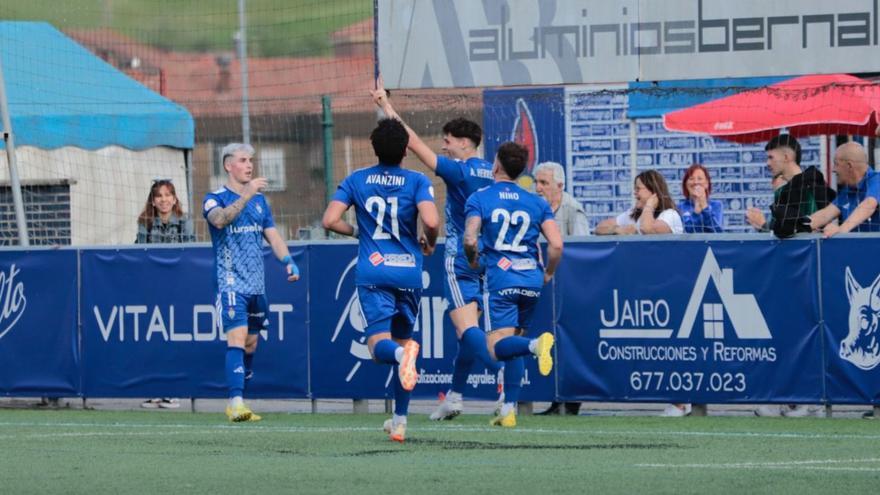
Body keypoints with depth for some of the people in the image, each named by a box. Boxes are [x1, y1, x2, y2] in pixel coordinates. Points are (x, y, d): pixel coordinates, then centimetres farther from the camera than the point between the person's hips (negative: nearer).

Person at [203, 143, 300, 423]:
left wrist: (288, 261, -4)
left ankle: (236, 405, 18)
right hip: (231, 283, -7)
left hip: (257, 284, 7)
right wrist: (246, 195, -36)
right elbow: (220, 219, -26)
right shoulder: (215, 199, -4)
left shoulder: (259, 200, 15)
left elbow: (272, 235, 13)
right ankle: (236, 403, -27)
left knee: (251, 345, 10)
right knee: (237, 341, -20)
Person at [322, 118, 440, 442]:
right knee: (402, 340, 15)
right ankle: (399, 422, 16)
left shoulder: (356, 180, 5)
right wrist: (429, 244, 6)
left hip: (372, 270, -1)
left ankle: (401, 353, -48)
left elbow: (330, 221, -2)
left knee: (379, 343, -9)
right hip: (408, 271, 1)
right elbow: (431, 221, -16)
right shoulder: (417, 182, -1)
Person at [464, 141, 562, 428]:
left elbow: (470, 240, -11)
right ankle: (509, 410, 12)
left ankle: (536, 344, -38)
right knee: (514, 344, 15)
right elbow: (556, 244, 0)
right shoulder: (537, 203, 10)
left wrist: (473, 261, 10)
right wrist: (547, 274, 16)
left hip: (500, 278, -4)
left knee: (498, 347, -8)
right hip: (532, 280, 4)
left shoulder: (479, 199, 1)